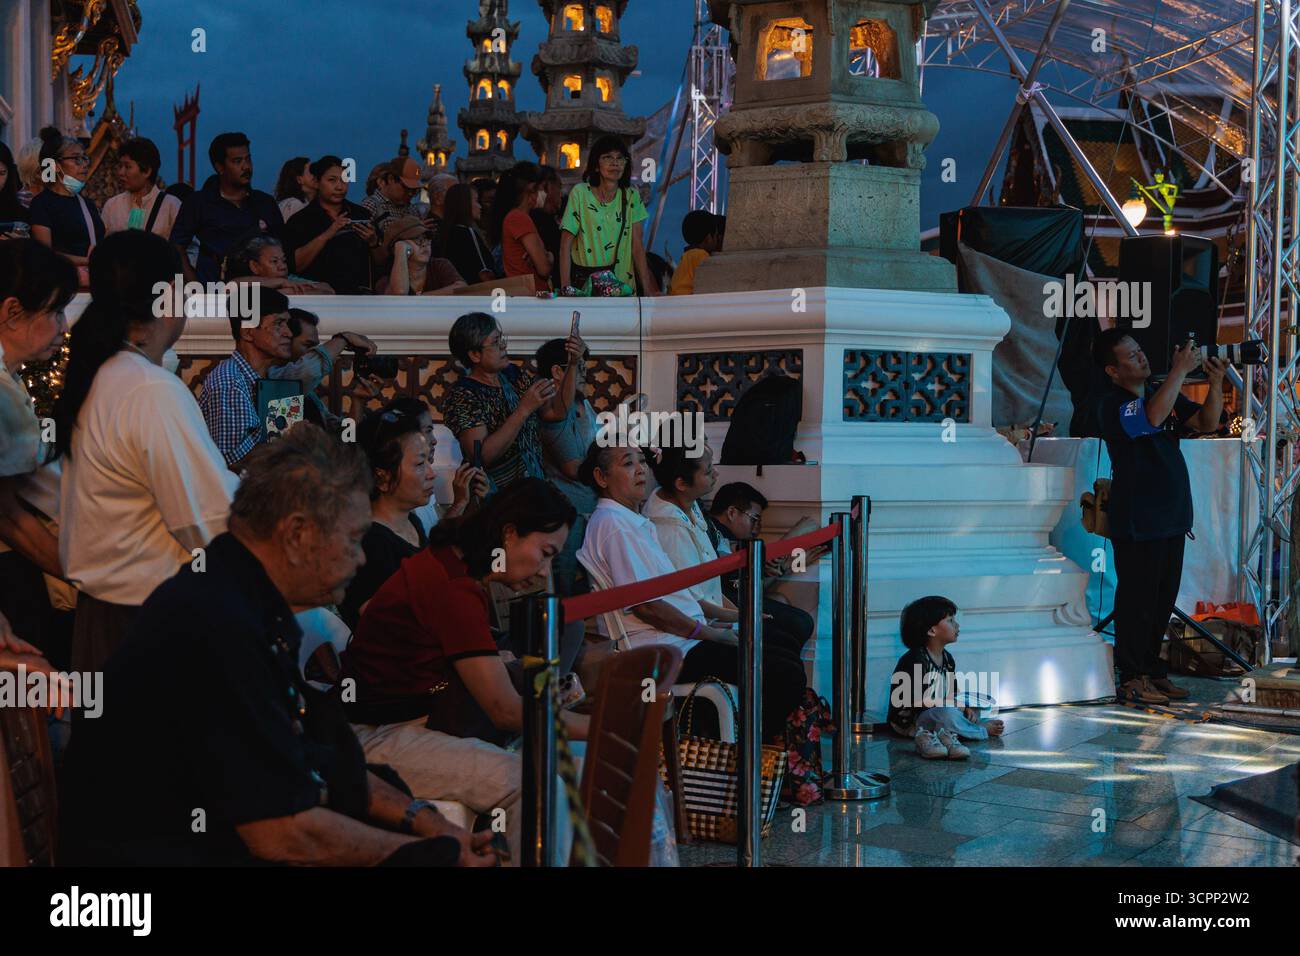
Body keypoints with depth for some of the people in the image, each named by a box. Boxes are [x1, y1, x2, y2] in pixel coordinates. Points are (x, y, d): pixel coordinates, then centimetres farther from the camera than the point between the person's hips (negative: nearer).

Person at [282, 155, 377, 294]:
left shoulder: (361, 215, 16)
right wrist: (326, 235, -15)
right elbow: (295, 265, -7)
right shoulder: (300, 220, 6)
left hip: (361, 291, 3)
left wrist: (373, 242, -3)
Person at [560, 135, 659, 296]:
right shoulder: (580, 193, -3)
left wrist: (648, 289, -6)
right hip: (584, 285, -2)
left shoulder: (631, 196, 6)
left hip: (623, 284, 2)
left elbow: (637, 246, 3)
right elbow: (566, 245, -4)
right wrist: (566, 288, -13)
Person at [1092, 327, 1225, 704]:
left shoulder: (1164, 394, 13)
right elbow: (1151, 418, -32)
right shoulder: (1112, 404, -13)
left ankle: (1153, 672, 23)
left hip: (1172, 519, 8)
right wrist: (1180, 369, -27)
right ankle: (1131, 680, 5)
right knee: (1137, 600, -2)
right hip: (1136, 524, -8)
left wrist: (1215, 384, -8)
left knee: (1163, 599, 13)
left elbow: (1206, 423, 9)